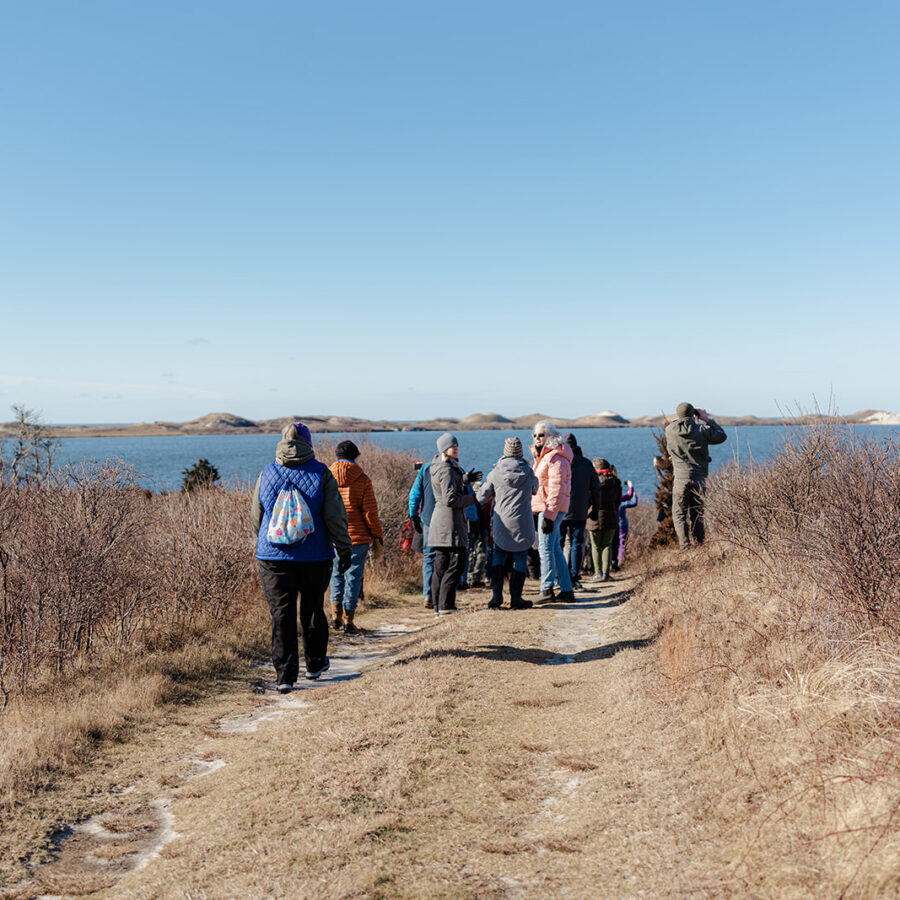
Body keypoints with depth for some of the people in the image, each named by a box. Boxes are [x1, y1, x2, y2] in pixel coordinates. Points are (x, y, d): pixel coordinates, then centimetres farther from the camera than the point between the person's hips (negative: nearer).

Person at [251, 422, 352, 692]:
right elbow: (335, 516, -8)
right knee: (313, 610, 17)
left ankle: (285, 675, -4)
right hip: (315, 556, 0)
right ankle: (315, 664, 31)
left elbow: (256, 516, 11)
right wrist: (345, 549, -1)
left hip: (274, 556, 0)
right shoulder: (321, 473, -5)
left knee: (281, 615, 1)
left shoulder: (267, 474, 2)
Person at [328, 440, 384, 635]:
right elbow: (370, 513, -7)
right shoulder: (362, 480, -5)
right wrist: (378, 537, 2)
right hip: (358, 537, -2)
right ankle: (348, 620, 8)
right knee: (353, 576, 6)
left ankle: (335, 615, 12)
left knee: (337, 574, 18)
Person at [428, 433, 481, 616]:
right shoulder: (447, 470, -15)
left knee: (441, 565, 12)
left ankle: (438, 605, 17)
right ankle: (445, 606, -8)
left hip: (440, 521, 10)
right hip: (450, 522, -10)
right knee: (454, 565, -7)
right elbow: (450, 499, -20)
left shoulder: (439, 467, 16)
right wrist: (473, 498, -10)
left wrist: (465, 479, 26)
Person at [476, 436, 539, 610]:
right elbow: (535, 490, 18)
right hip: (523, 524, 0)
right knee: (520, 560, 8)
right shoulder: (529, 472, -2)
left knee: (498, 557, 14)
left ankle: (497, 595, 6)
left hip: (502, 522, 0)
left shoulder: (495, 473, -5)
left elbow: (481, 497, 1)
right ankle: (515, 598, 10)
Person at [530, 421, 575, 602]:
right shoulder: (542, 457, 20)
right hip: (543, 508, 10)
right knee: (555, 548, 11)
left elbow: (556, 490, -19)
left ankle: (547, 589, -10)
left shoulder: (555, 458, -13)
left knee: (545, 548, -11)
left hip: (551, 509, -10)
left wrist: (549, 516, -24)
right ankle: (566, 589, 15)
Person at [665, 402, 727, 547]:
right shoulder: (702, 429, -4)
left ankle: (685, 545, -9)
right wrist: (707, 419, 15)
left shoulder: (670, 430, -4)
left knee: (679, 514, 3)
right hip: (699, 479, 2)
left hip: (681, 478, -2)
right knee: (697, 515, 13)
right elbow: (722, 436, 11)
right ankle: (699, 545, 13)